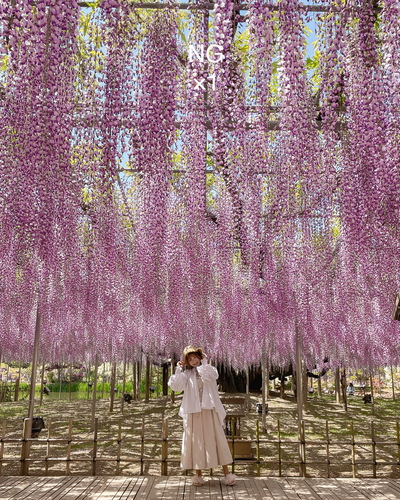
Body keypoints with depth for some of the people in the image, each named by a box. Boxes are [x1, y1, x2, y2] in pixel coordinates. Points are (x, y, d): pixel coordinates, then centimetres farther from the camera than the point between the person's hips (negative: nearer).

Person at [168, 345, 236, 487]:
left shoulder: (209, 369, 9)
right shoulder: (187, 374, 10)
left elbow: (213, 375, -16)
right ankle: (198, 475, 14)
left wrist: (204, 362, -7)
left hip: (209, 411, -1)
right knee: (196, 441, 3)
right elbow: (175, 386, -5)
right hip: (193, 412, 1)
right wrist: (179, 369, -4)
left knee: (217, 439, -2)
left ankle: (226, 473, 2)